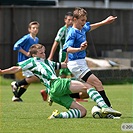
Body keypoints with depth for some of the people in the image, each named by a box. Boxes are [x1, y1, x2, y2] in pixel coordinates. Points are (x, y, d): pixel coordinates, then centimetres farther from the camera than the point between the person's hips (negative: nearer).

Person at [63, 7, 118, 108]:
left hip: (82, 63, 10)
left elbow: (90, 27, 33)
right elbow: (68, 49, -31)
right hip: (76, 64, -10)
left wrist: (104, 22, 37)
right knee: (97, 83, -15)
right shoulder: (73, 33, -18)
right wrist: (79, 49, -48)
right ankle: (108, 107, -15)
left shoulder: (82, 29, 9)